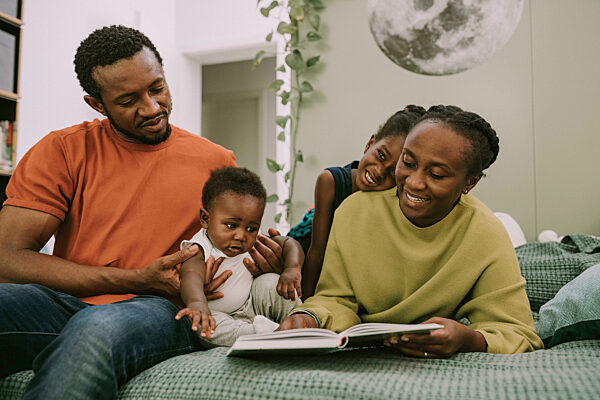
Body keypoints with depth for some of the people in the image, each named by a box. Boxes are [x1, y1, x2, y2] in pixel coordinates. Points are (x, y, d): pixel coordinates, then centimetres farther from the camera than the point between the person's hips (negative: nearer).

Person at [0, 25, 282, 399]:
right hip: (67, 304, 0)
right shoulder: (63, 151, 8)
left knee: (97, 330, -37)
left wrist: (269, 261, -2)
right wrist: (137, 280, -10)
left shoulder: (217, 161, 13)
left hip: (160, 312, 1)